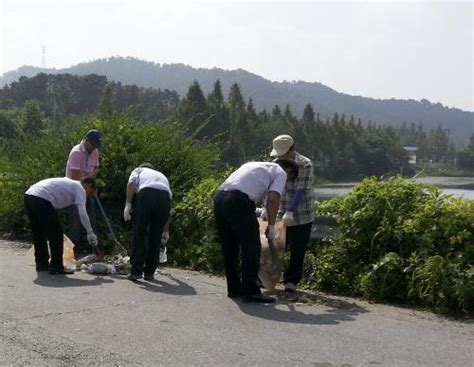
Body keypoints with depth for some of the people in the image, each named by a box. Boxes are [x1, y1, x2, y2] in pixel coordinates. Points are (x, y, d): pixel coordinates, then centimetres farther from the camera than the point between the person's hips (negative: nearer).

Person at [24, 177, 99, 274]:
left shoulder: (69, 183, 32)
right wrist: (90, 233, 2)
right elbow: (82, 213, -4)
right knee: (56, 234, 2)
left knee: (39, 233, 21)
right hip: (42, 200, -9)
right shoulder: (80, 188, 7)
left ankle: (42, 263, 31)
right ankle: (56, 266, 6)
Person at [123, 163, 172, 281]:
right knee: (156, 238, 15)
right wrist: (165, 230, 49)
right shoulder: (162, 175, 42)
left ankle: (136, 272, 5)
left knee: (139, 235, 7)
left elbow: (131, 183, 7)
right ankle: (149, 273, 19)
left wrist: (128, 204, 4)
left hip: (146, 194, -3)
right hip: (165, 197, 3)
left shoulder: (138, 170, 32)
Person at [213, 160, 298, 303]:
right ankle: (250, 291, 4)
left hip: (219, 197, 8)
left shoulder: (256, 165, 33)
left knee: (229, 248, 16)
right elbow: (273, 198, -5)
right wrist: (271, 225, 4)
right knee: (251, 248, 2)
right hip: (239, 201, -8)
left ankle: (234, 289, 25)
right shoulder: (280, 172, 12)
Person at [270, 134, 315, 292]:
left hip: (302, 216, -4)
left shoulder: (305, 165, -14)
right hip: (282, 215, 4)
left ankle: (291, 281, 16)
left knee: (297, 251, 4)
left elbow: (301, 191, -22)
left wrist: (290, 212, -31)